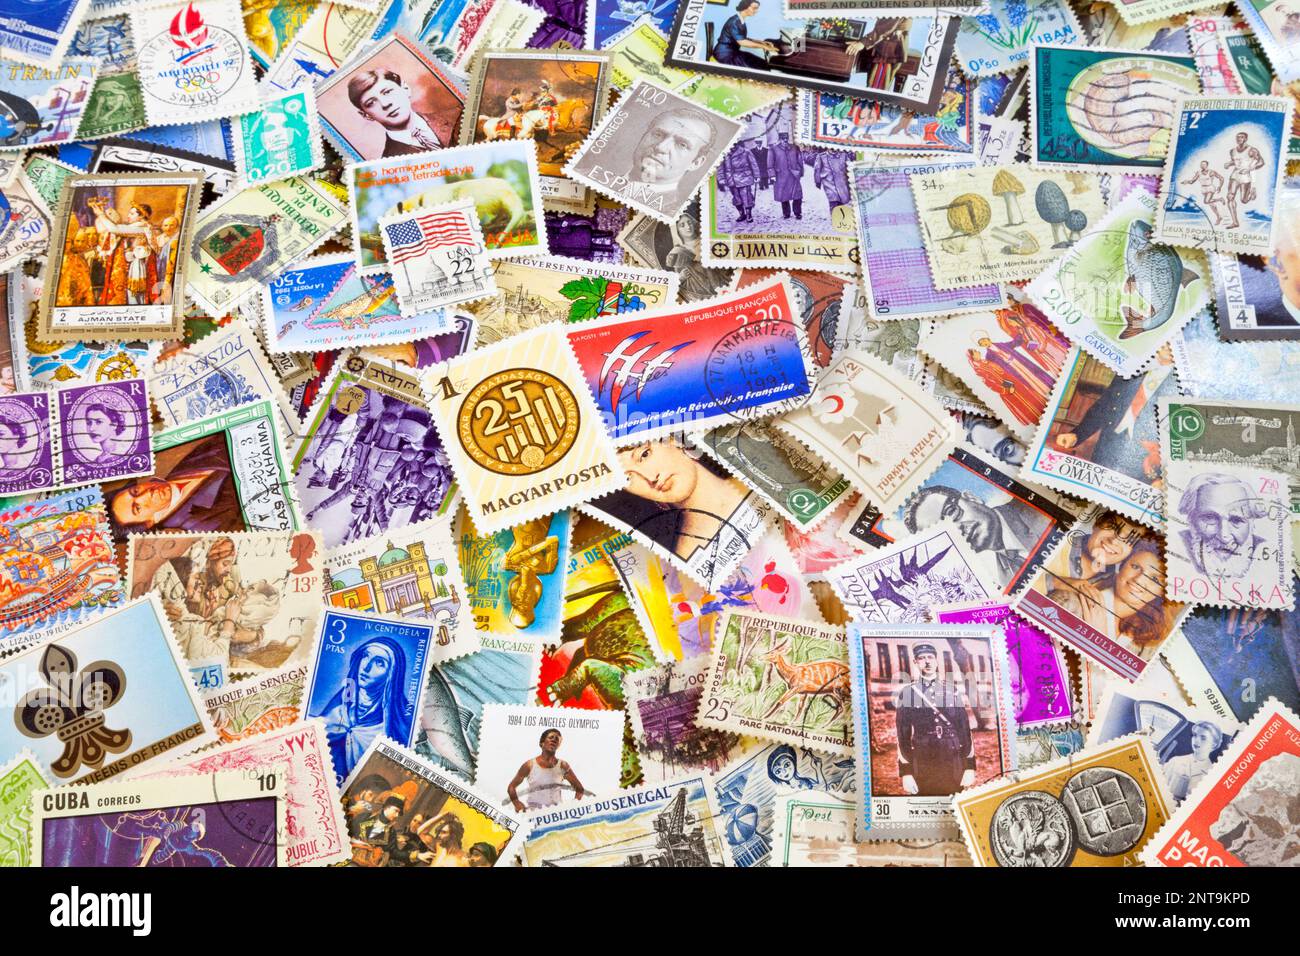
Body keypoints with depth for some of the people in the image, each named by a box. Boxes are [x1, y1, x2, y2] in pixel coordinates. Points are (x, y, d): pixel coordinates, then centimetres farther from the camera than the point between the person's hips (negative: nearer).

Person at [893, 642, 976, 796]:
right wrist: (906, 772, -5)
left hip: (953, 765, 1)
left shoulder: (953, 691, 8)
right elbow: (902, 735, 1)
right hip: (922, 765, -1)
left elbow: (965, 730, 7)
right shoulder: (906, 693, 3)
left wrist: (970, 767, 0)